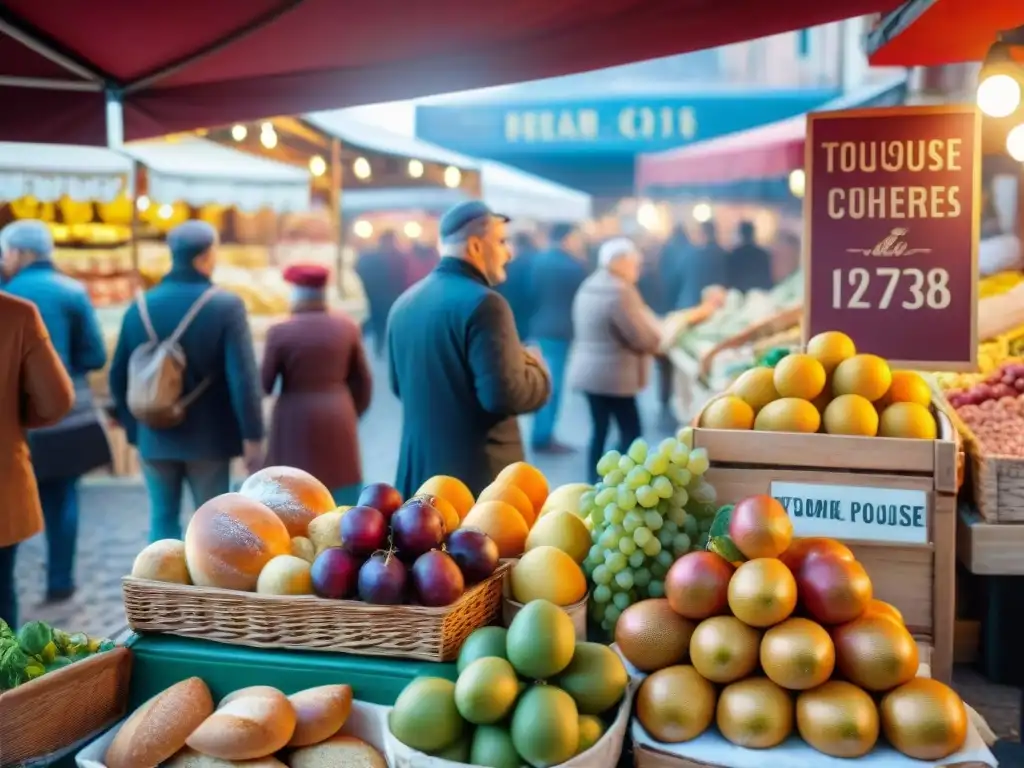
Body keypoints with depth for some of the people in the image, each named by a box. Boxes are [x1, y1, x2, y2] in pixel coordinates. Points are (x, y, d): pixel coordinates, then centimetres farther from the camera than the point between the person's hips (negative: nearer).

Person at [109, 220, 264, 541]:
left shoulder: (139, 307, 1)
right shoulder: (226, 306, -13)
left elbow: (119, 375, 6)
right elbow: (243, 377, -17)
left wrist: (131, 425, 18)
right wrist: (252, 435, -12)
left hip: (155, 436, 4)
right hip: (207, 436, -3)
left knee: (163, 519, 12)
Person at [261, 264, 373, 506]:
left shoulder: (280, 332, -11)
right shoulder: (347, 326, 0)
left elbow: (264, 385, -6)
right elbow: (363, 380, 6)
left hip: (296, 422, -3)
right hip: (338, 420, 4)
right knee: (343, 496, 13)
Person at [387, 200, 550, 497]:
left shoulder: (404, 303, 10)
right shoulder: (482, 303, -16)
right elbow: (505, 394, -22)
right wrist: (536, 367, -3)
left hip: (418, 470, 8)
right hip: (479, 474, -8)